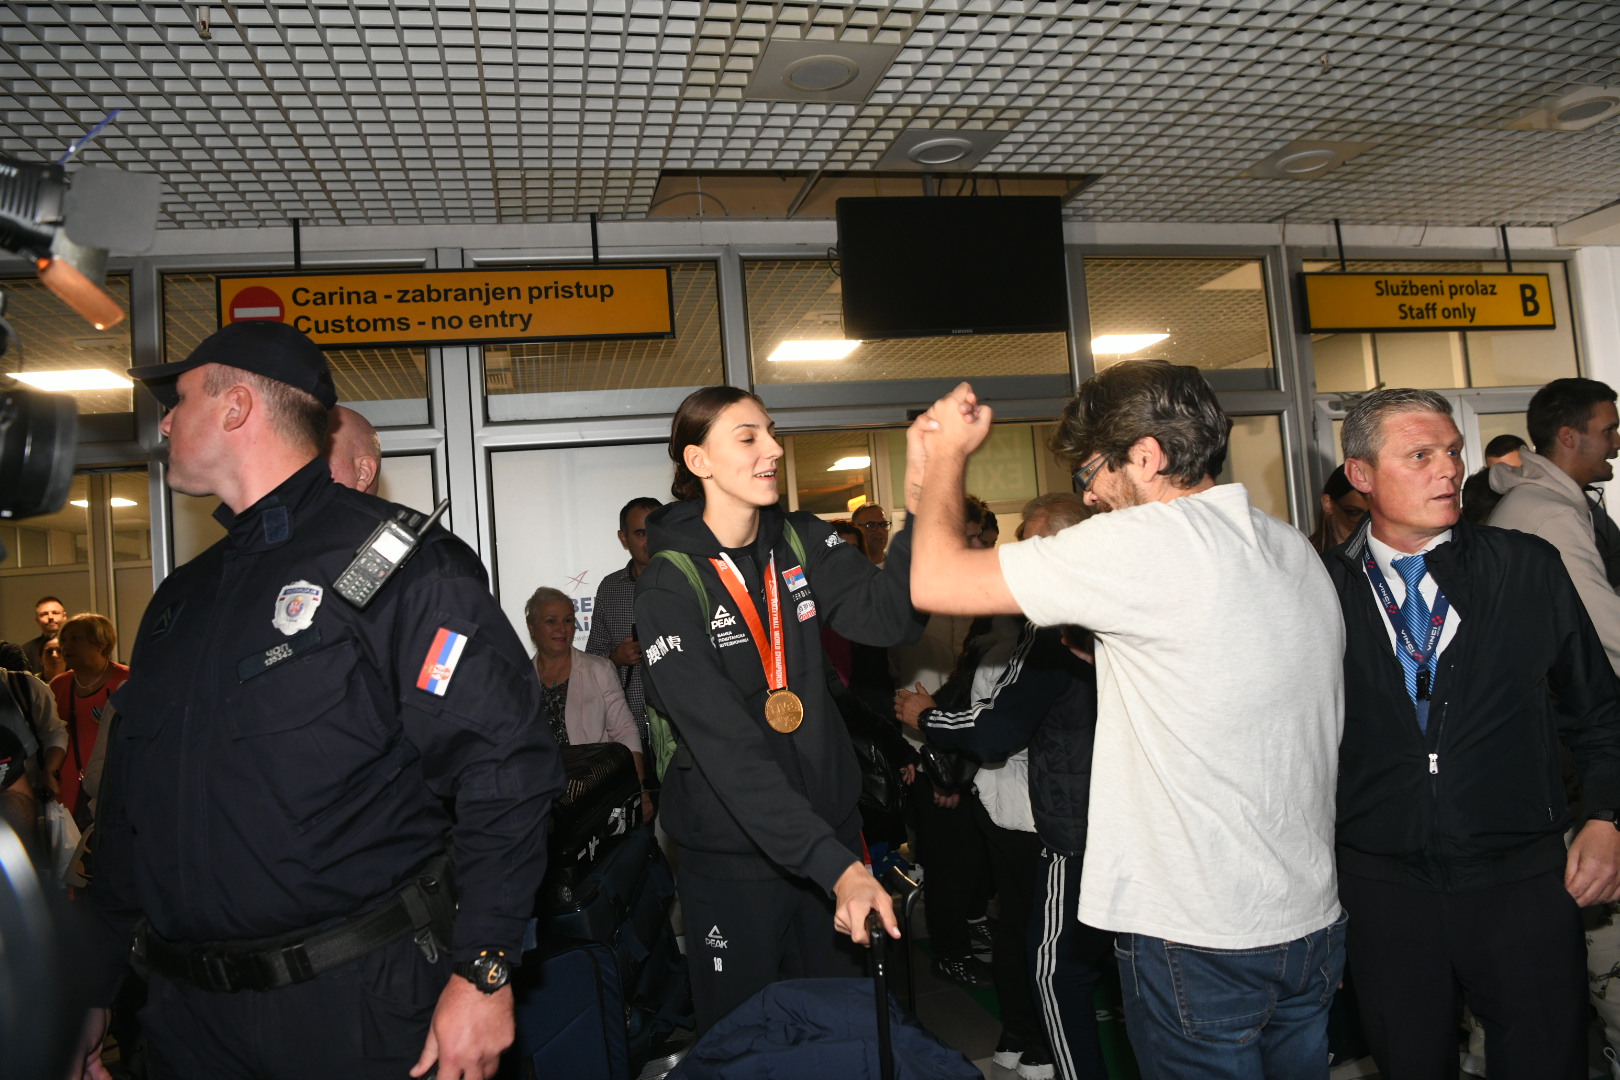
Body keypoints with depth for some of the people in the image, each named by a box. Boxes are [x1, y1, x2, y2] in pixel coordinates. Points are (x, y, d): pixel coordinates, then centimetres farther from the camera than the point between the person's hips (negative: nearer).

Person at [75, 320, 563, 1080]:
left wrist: (482, 973, -20)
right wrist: (96, 991, 16)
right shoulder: (180, 598, 13)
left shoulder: (393, 557, -13)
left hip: (361, 999, -7)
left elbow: (504, 766, -19)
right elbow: (124, 811, 18)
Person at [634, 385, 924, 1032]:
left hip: (831, 827, 5)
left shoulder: (802, 542, 0)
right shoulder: (668, 587, -17)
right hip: (733, 853, -5)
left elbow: (887, 618, -17)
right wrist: (834, 866, -32)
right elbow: (728, 752, -25)